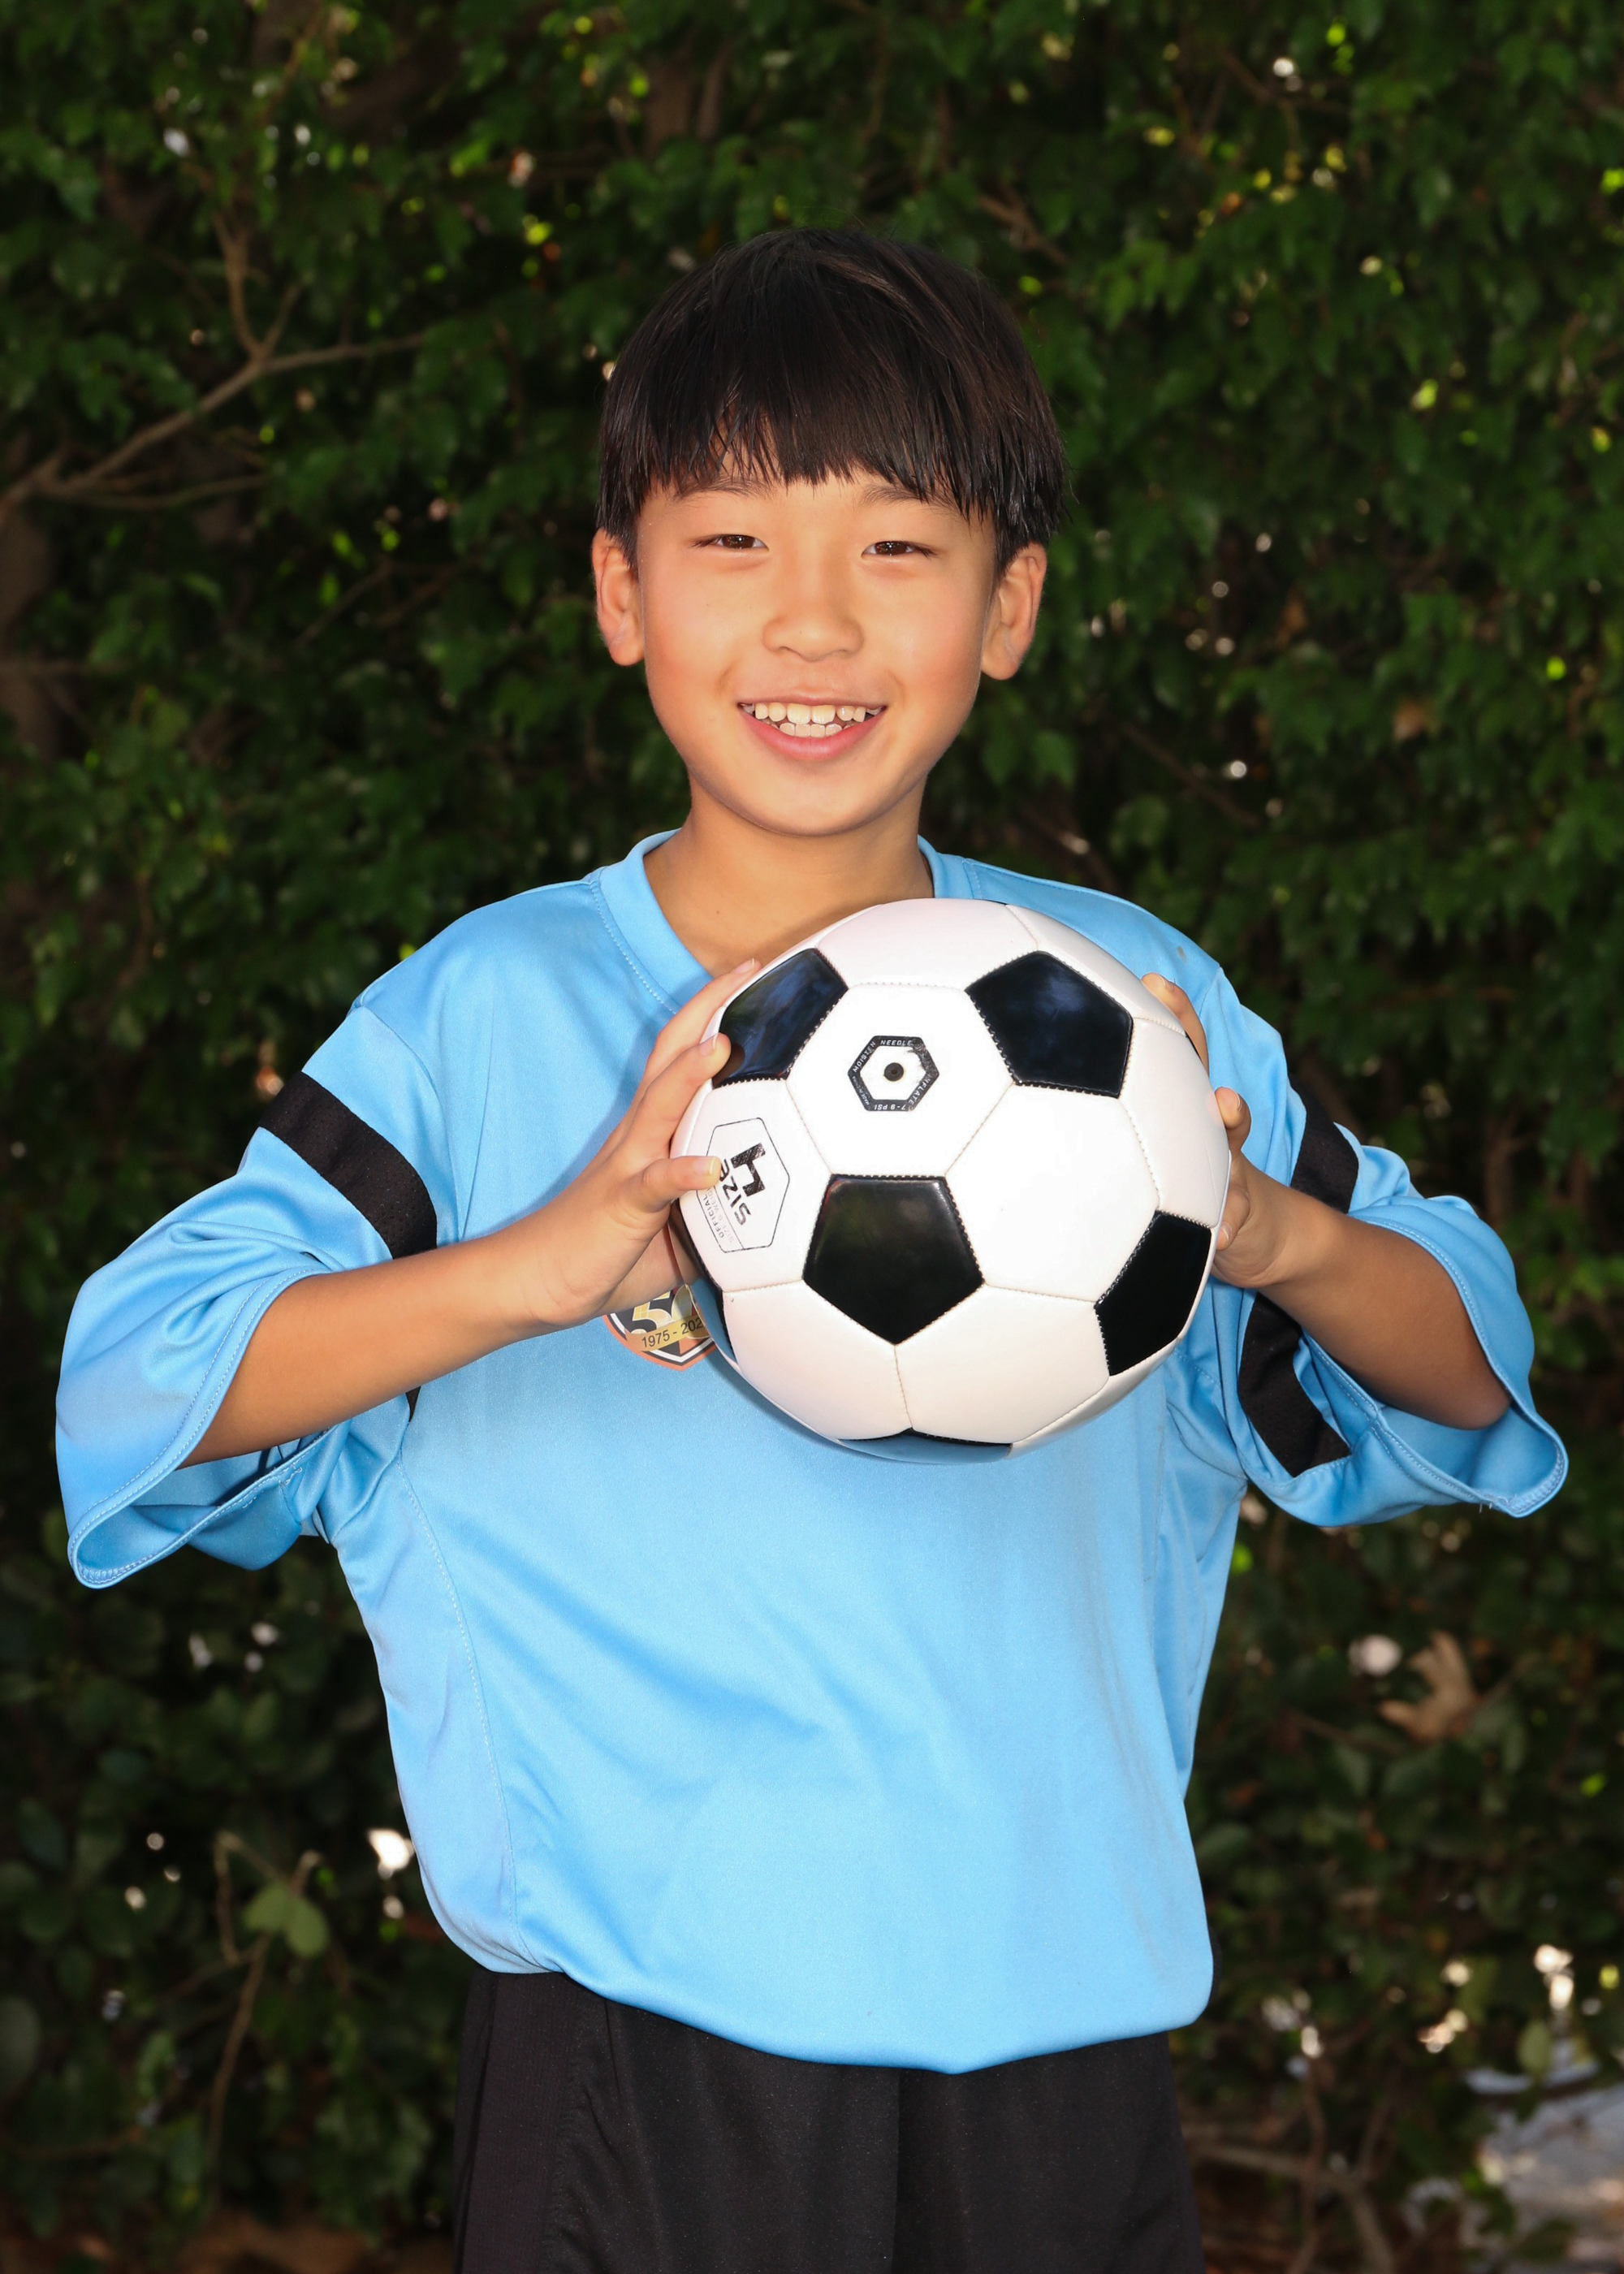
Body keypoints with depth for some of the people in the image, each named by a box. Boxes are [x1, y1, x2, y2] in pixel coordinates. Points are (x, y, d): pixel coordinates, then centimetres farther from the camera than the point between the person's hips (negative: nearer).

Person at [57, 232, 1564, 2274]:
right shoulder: (481, 1017, -4)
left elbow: (1467, 1389, 10)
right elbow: (138, 1386, -12)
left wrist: (1281, 1236, -13)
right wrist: (535, 1265, -27)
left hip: (1062, 2015, 3)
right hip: (644, 2044, -2)